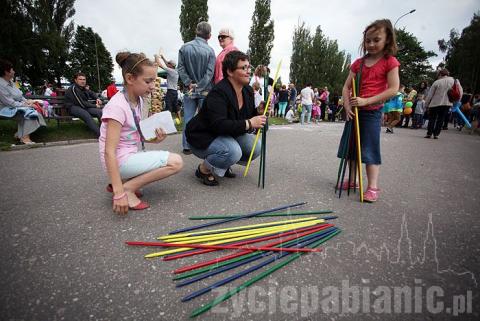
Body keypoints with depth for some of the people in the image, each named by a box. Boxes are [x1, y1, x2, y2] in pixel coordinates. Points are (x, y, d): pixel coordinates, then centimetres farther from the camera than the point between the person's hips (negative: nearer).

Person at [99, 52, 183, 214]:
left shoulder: (138, 100, 5)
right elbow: (109, 152, -24)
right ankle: (126, 188, -8)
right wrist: (119, 194, -27)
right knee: (176, 162, -15)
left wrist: (153, 139, -5)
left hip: (130, 156, 9)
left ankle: (121, 182, 10)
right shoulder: (117, 106, -20)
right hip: (120, 160, -9)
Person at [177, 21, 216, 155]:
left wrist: (189, 83, -5)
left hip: (189, 89, 2)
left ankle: (187, 146, 10)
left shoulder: (184, 48, 2)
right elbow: (210, 72, -11)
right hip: (205, 90, -2)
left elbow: (181, 68, -3)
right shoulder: (210, 50, -5)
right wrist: (200, 87, -10)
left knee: (188, 118, 6)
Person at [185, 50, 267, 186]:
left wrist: (259, 112, -12)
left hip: (230, 134, 8)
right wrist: (248, 124, -36)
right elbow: (219, 125, -36)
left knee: (256, 147, -10)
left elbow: (248, 116, 10)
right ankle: (204, 169, -4)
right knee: (233, 151, -34)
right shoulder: (218, 93, -26)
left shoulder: (247, 90, 1)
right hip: (204, 137, -8)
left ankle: (223, 165, 14)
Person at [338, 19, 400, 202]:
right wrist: (347, 106, -11)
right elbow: (346, 87, 4)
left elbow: (393, 90, -14)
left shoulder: (390, 62, -6)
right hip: (355, 111, 6)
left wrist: (366, 101, -21)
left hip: (372, 112, -5)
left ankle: (373, 187, 5)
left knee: (370, 149, -5)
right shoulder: (358, 63, 7)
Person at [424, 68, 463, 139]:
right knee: (440, 119, 9)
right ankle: (436, 134, 5)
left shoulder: (437, 82, -4)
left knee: (432, 119, 7)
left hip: (435, 103, -2)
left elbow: (430, 95, -4)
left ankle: (429, 133, 2)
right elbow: (460, 92, 4)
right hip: (447, 104, 2)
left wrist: (426, 104, 4)